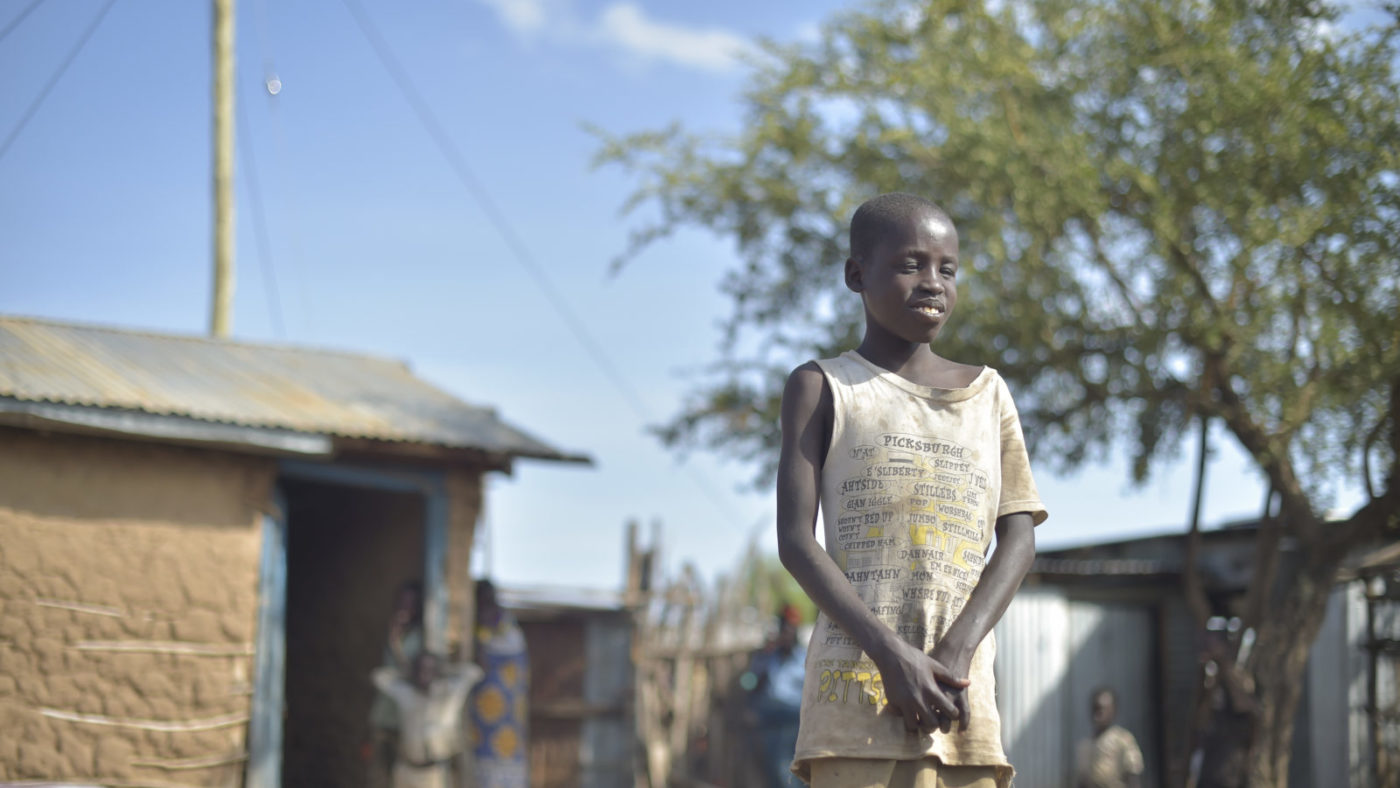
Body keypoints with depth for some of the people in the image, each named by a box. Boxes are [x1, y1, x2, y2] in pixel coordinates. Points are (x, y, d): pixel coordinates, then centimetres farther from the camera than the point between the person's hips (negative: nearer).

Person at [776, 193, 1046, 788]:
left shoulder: (989, 394, 17)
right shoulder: (822, 388, 6)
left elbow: (1018, 539, 8)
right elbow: (795, 540, -4)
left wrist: (957, 650, -9)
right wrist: (891, 654, -15)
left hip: (963, 689, 4)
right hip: (858, 685, -4)